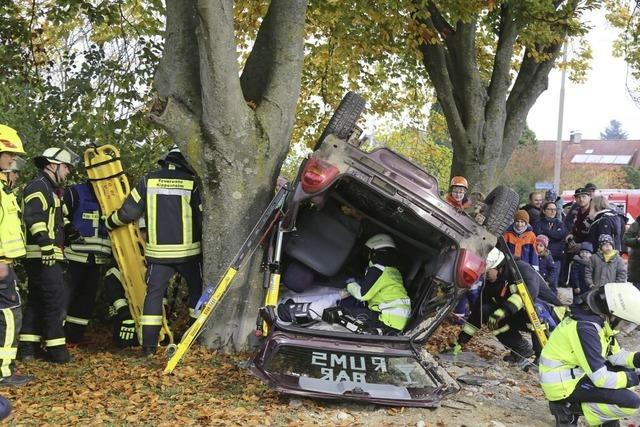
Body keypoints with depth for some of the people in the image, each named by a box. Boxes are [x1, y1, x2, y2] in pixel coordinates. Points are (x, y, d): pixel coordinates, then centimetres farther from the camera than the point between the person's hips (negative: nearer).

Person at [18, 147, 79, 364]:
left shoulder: (50, 188, 23)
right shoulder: (39, 186, -10)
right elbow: (34, 217, -24)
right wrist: (46, 243, -30)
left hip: (45, 255, 11)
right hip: (43, 254, -11)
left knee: (37, 299, 12)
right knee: (56, 298, -9)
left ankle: (28, 346, 16)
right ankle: (55, 347, -5)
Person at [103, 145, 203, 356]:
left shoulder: (148, 181, 2)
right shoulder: (192, 183, -5)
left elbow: (128, 212, 3)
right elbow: (204, 217, -4)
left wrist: (109, 222, 21)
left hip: (158, 251, 2)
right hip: (188, 251, -1)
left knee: (154, 293, 6)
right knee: (197, 291, 15)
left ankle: (149, 345, 2)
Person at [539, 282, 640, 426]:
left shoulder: (601, 318, 1)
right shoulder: (586, 328, -28)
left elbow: (616, 355, 10)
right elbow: (601, 379, -27)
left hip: (576, 373, 10)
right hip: (562, 385, -10)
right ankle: (569, 409, -5)